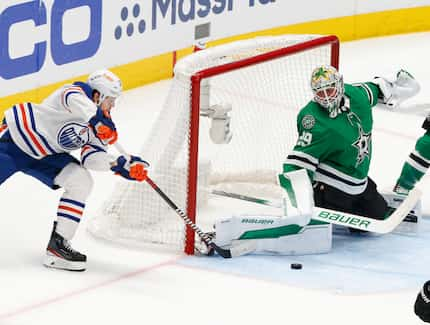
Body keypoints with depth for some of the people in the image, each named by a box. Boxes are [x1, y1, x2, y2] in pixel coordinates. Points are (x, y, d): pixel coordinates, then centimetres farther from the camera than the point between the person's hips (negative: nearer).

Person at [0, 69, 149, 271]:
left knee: (81, 183, -6)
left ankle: (58, 244, -6)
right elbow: (74, 98, -42)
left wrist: (121, 165, -22)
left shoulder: (96, 127, 3)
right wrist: (98, 118, -57)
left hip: (43, 156, 8)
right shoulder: (79, 91, -17)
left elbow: (92, 156, -8)